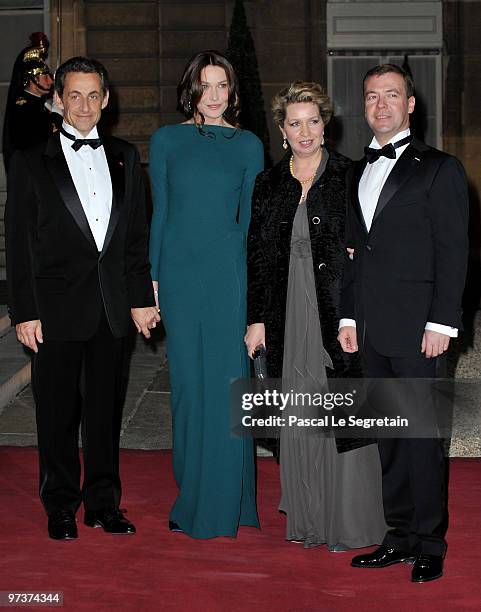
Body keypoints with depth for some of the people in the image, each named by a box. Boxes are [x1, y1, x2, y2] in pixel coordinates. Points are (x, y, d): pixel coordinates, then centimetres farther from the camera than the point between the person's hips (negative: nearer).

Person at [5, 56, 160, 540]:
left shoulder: (124, 158, 10)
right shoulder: (31, 163, 0)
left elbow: (137, 234, 12)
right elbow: (19, 244, -2)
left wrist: (141, 297, 6)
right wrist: (24, 312, -8)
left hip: (112, 305, 3)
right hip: (57, 305, -3)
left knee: (105, 407, 11)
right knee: (57, 410, 5)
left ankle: (103, 502, 22)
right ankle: (60, 507, 18)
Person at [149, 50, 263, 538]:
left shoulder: (248, 145, 5)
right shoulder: (166, 140, 7)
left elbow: (250, 218, 6)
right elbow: (159, 213, 9)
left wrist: (254, 287, 2)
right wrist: (153, 278, 4)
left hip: (228, 269, -1)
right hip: (179, 270, 1)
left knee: (224, 381, -1)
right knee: (187, 381, 7)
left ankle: (220, 503, 9)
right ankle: (191, 493, 19)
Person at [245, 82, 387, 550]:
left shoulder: (349, 177, -1)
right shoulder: (269, 185, 9)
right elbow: (256, 256, 10)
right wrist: (256, 318, 5)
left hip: (339, 312, -3)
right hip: (289, 315, 4)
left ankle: (349, 523, 10)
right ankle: (308, 518, 19)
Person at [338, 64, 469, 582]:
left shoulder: (438, 168, 0)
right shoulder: (358, 173, 18)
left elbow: (453, 251, -6)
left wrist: (440, 323, -13)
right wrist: (348, 316, 12)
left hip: (416, 326, -6)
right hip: (372, 328, 6)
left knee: (421, 436, -3)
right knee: (387, 438, 10)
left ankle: (430, 543, 8)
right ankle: (400, 537, 19)